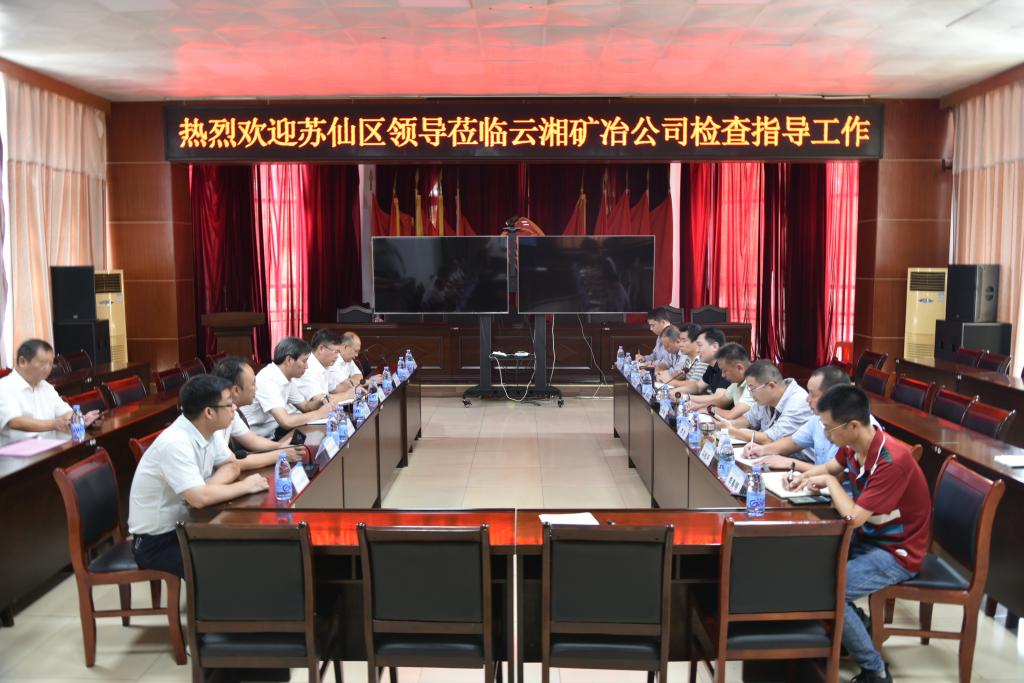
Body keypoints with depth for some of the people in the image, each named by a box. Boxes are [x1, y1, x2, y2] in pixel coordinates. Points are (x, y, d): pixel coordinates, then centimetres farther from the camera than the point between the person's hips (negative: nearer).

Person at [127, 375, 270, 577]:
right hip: (156, 541, -8)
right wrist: (245, 486, -19)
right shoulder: (176, 443, -29)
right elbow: (200, 499, -34)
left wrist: (208, 488, -14)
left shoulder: (206, 430, -4)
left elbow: (232, 465, 7)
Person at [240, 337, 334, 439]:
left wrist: (320, 401, -5)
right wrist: (319, 413, -18)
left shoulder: (287, 378, 4)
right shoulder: (268, 380, -23)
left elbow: (305, 406, 16)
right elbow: (286, 422, -31)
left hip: (272, 431, 8)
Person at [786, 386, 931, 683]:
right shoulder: (852, 446, -6)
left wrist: (829, 482, -16)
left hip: (896, 553, -9)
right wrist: (805, 476, -1)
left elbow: (853, 517, -31)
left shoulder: (892, 460, -32)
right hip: (868, 536, 9)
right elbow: (834, 466, 18)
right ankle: (855, 626, 21)